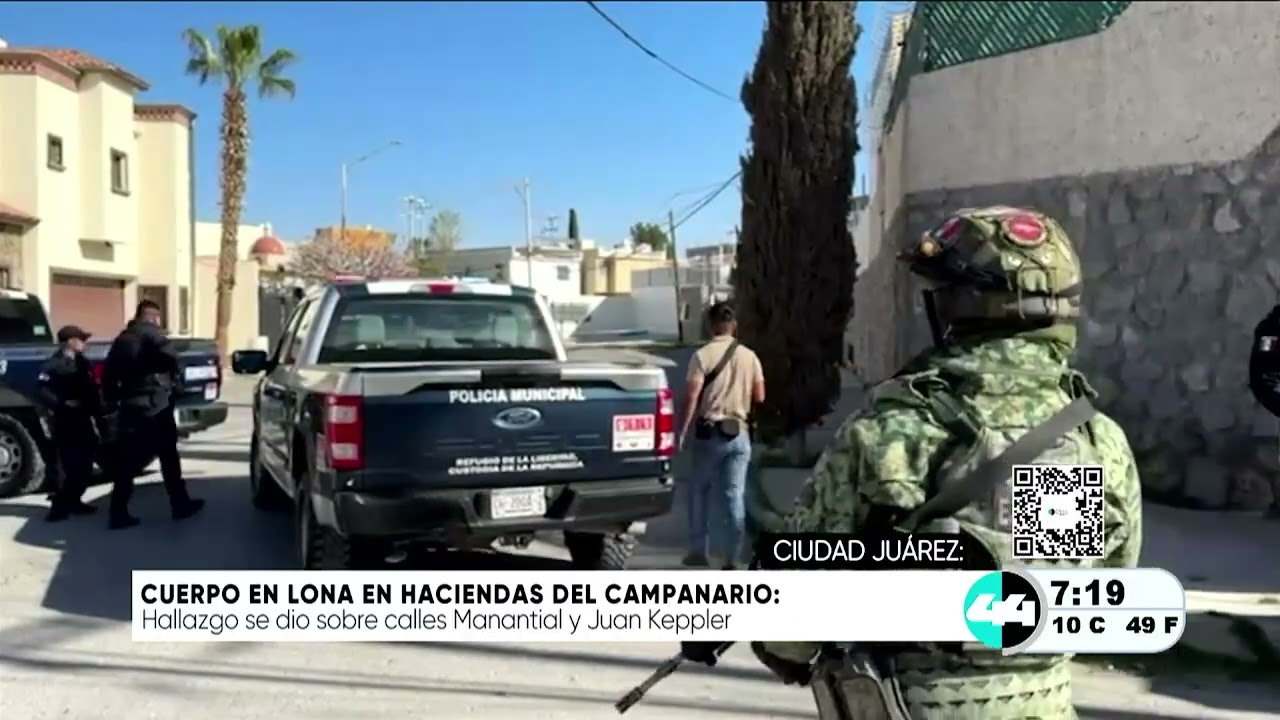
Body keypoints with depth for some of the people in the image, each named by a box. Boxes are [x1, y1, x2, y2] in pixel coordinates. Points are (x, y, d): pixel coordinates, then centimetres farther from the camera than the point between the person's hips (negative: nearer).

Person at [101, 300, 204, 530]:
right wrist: (173, 378, -6)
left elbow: (108, 374, 17)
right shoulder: (151, 333, -5)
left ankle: (118, 513, 3)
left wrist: (112, 402, 22)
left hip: (129, 407, 6)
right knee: (169, 456, 6)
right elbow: (170, 355, -24)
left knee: (126, 461, 7)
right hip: (154, 405, -6)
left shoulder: (122, 339, 17)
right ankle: (180, 505, 14)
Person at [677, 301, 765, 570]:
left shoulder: (702, 355, -8)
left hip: (709, 432, -2)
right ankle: (730, 559, 3)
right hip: (739, 433, 2)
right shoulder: (749, 356, 3)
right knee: (734, 495, 3)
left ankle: (698, 550, 17)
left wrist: (682, 431, -9)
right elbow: (759, 396, 6)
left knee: (699, 490, 13)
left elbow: (692, 397, -13)